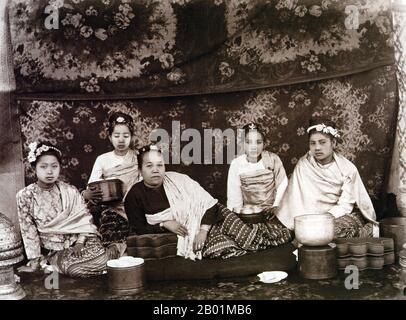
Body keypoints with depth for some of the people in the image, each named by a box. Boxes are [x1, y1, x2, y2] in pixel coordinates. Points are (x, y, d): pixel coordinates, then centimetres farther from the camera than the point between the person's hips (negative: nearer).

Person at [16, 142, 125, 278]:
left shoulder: (70, 191, -2)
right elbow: (28, 230, -2)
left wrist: (80, 243, -14)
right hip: (55, 249, 0)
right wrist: (34, 261, -4)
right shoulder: (25, 195, -4)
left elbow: (84, 219, 1)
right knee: (72, 268, -31)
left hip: (80, 240, 1)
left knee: (99, 259, -27)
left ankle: (114, 251, 5)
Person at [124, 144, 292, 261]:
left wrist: (204, 229, -17)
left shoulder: (178, 180, -2)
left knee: (245, 234, -20)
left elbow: (208, 203, -4)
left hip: (207, 217, 2)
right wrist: (164, 224, -15)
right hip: (186, 232, -1)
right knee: (222, 249, -28)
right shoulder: (135, 196, -2)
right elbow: (139, 229, -2)